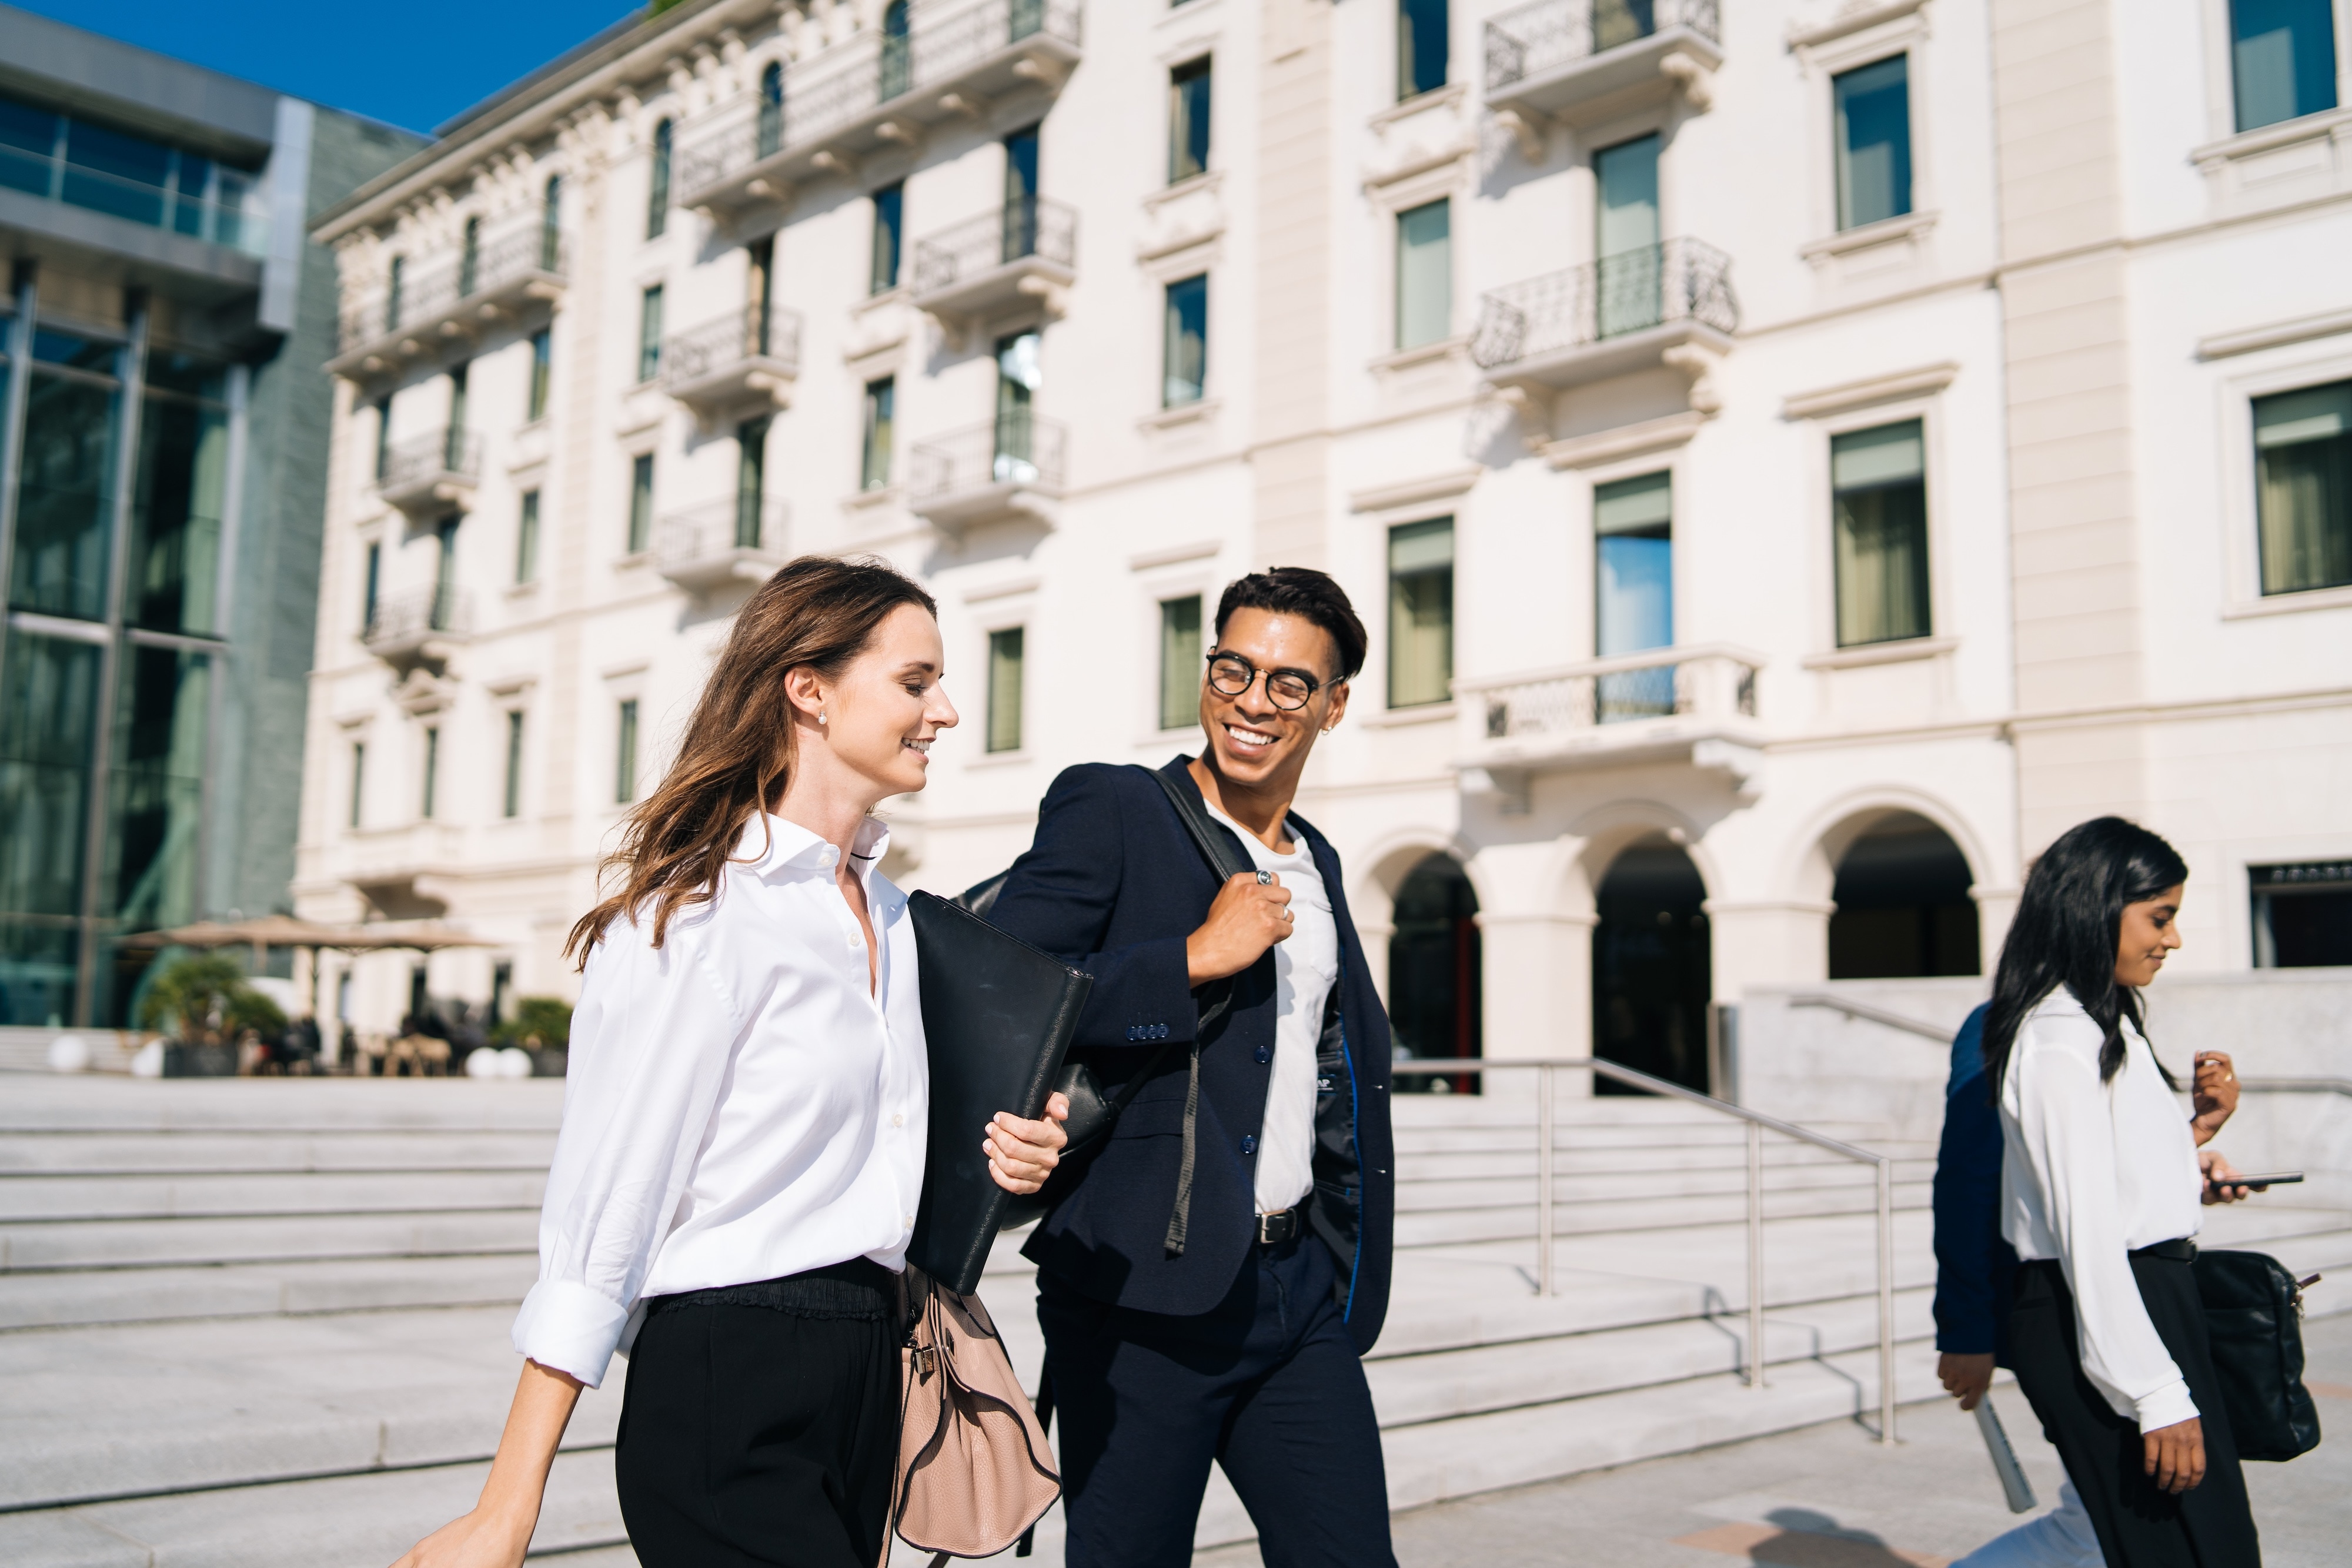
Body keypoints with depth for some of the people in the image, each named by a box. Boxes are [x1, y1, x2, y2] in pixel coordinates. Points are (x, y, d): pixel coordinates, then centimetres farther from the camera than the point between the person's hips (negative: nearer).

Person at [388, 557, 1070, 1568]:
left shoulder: (886, 914, 11)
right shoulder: (699, 916, -14)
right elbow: (602, 1215, -16)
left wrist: (996, 1163, 3)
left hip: (867, 1376, 8)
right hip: (729, 1397, -8)